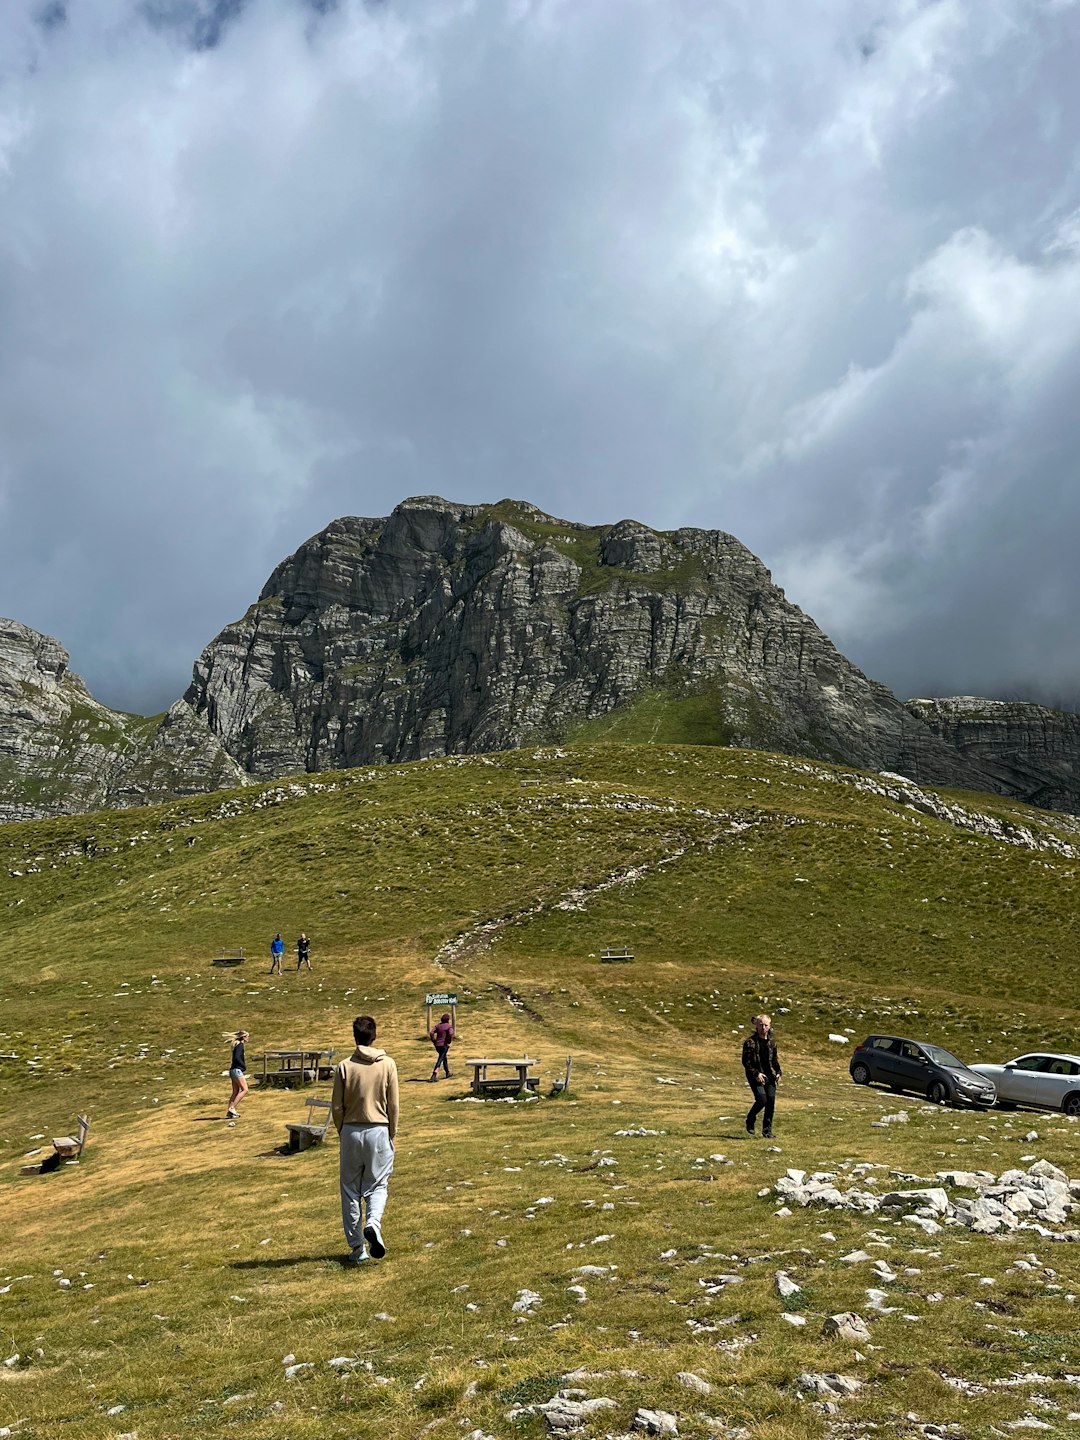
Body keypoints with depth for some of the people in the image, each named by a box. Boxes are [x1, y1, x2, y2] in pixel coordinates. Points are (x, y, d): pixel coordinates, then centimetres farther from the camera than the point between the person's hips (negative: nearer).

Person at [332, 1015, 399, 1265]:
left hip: (351, 1132, 0)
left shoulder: (344, 1067, -5)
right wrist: (392, 1134, 9)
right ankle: (373, 1223, -16)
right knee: (377, 1185, 12)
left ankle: (357, 1247, 15)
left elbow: (336, 1107, -3)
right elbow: (393, 1105, -2)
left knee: (350, 1190, 11)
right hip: (379, 1131, 0)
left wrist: (343, 1132, 13)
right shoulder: (387, 1065, -4)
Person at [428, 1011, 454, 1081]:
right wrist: (450, 1042, -10)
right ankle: (434, 1075, -24)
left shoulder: (438, 1025, 10)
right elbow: (451, 1034, -23)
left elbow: (431, 1033, -2)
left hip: (437, 1045, 6)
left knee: (444, 1057, 25)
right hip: (444, 1045, -6)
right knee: (440, 1060, -10)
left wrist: (434, 1042, 5)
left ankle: (448, 1073, 37)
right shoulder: (449, 1026, -4)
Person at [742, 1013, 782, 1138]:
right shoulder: (750, 1041, -7)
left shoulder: (772, 1042, 10)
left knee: (771, 1101, -1)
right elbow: (746, 1061, -8)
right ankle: (750, 1121, 11)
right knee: (762, 1099, -17)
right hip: (755, 1076, -5)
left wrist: (778, 1072, 6)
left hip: (770, 1076, 5)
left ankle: (767, 1130, 13)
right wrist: (756, 1074, -16)